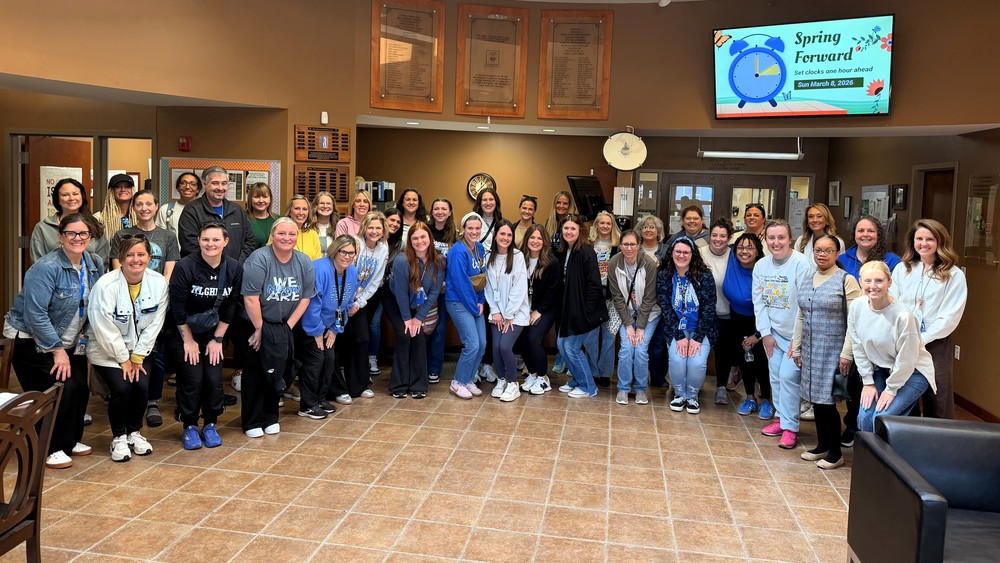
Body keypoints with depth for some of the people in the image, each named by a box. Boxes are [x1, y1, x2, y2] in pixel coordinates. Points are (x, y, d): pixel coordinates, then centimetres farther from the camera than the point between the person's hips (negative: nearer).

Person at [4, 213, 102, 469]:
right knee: (61, 388, -16)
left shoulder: (96, 264, -2)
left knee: (81, 387, -1)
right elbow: (35, 314, -24)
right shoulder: (46, 268, -22)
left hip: (68, 342, 7)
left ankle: (70, 440, 22)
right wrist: (57, 350, -20)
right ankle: (52, 448, 2)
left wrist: (83, 337, 2)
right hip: (31, 341, -6)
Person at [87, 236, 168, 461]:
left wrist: (137, 357, -9)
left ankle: (134, 432, 14)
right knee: (121, 388, -18)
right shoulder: (106, 286, -23)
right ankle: (118, 438, 7)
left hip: (140, 349, 3)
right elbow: (105, 330, -19)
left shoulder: (158, 282, -12)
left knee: (142, 387, -13)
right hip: (107, 350, -3)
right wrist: (123, 359, -13)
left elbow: (154, 324, -8)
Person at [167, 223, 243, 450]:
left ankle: (210, 425, 13)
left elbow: (230, 307, -2)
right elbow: (177, 307, -14)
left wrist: (217, 339, -3)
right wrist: (188, 340, -10)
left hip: (213, 333, 3)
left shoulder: (234, 268, -9)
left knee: (214, 378, -6)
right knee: (192, 378, -10)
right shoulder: (185, 267, -19)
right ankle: (189, 427, 9)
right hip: (183, 333, -3)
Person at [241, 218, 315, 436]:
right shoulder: (259, 259, -17)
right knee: (256, 373, -1)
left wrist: (288, 326, -4)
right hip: (257, 325, -4)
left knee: (277, 371, 3)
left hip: (286, 326, 4)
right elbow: (251, 298, -19)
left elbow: (305, 297, 2)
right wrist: (260, 329, -13)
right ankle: (252, 422, 10)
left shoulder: (304, 262, -1)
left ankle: (270, 417, 19)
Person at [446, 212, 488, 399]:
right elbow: (461, 283, -19)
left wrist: (481, 302, 3)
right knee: (472, 345, -11)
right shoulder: (459, 252, -19)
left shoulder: (479, 248, 6)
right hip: (459, 303, -8)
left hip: (474, 303, 8)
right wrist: (474, 308, -13)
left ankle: (468, 380, 22)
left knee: (482, 344, 5)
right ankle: (457, 383, 6)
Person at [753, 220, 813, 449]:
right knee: (775, 376, 8)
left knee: (788, 376, -9)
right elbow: (758, 302, 5)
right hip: (773, 332, 5)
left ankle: (790, 426, 2)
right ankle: (781, 418, 23)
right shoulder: (761, 265, 2)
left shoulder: (801, 264, -16)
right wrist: (765, 333, 1)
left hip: (795, 333, -5)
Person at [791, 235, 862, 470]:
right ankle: (822, 446, 25)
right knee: (815, 399, 10)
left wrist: (847, 353, -15)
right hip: (810, 350, 6)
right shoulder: (804, 281, 11)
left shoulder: (846, 280, -7)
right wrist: (796, 347, 16)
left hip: (833, 350, -5)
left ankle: (835, 452, 11)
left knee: (826, 400, -4)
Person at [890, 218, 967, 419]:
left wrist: (921, 340, -14)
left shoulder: (954, 275, -2)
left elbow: (950, 317, -8)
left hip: (935, 344, -3)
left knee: (936, 403, 2)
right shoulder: (901, 269, 7)